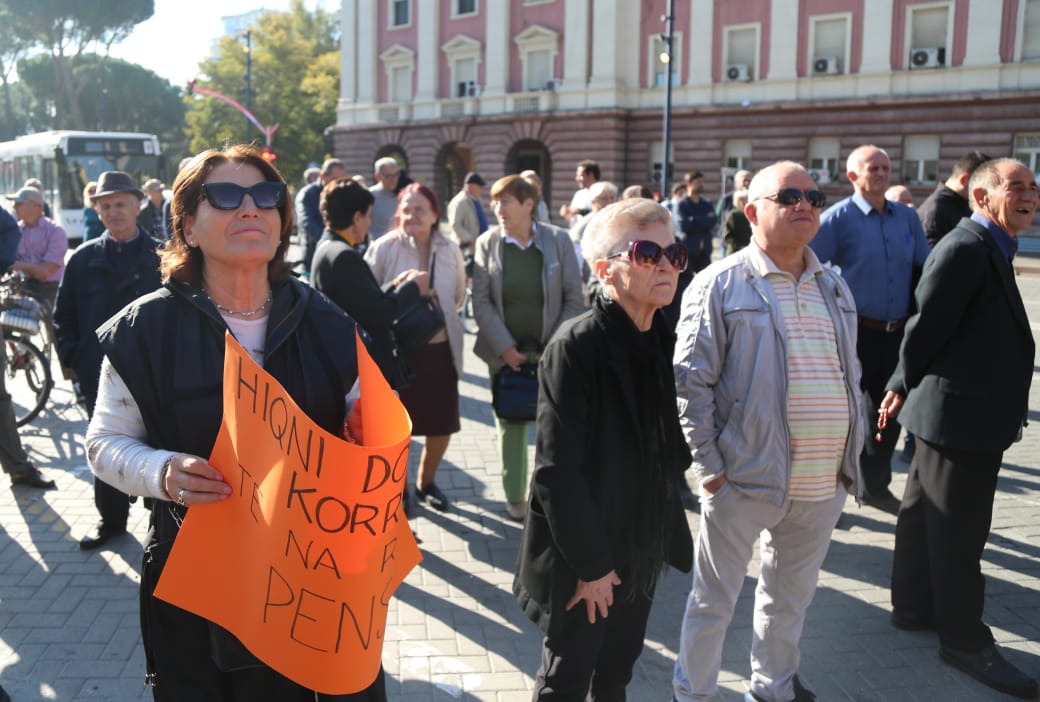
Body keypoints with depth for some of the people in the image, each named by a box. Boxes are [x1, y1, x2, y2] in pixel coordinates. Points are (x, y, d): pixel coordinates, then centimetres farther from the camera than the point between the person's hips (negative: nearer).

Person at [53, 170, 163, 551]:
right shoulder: (83, 258, 7)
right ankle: (111, 519, 27)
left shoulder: (162, 256, 0)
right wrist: (73, 359, 2)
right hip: (99, 376, 3)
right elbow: (63, 316, 12)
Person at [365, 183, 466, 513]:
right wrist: (398, 287, -21)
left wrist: (438, 308, 4)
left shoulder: (450, 250, 0)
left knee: (442, 425, 12)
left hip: (440, 348, 3)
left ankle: (427, 482, 37)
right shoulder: (384, 247, -9)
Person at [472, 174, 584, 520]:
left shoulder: (558, 240, -3)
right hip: (505, 351, 1)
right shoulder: (487, 243, -1)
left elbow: (574, 297, -1)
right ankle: (515, 497, 22)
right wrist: (505, 347, -10)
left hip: (552, 350, -1)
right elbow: (481, 301, -3)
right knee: (510, 424, 8)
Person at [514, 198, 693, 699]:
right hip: (583, 562, -6)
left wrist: (665, 534, 7)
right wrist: (590, 563, -17)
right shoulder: (576, 347, -22)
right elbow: (557, 471, -21)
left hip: (639, 552, 6)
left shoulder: (664, 341, 1)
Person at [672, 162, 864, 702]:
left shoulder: (834, 288, 11)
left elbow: (850, 376, 17)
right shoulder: (720, 285, -8)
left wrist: (851, 457, 11)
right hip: (745, 476, -6)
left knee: (791, 597, 21)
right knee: (714, 599, 8)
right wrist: (709, 464, -13)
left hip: (823, 483, 6)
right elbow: (691, 380, -10)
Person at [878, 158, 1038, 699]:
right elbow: (927, 328, -18)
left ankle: (914, 606, 34)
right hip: (958, 413, -10)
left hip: (968, 413, 10)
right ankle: (964, 640, 14)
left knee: (926, 515, 19)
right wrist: (907, 387, -5)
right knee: (957, 529, 2)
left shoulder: (990, 249, 13)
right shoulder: (965, 248, -19)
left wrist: (904, 388, 13)